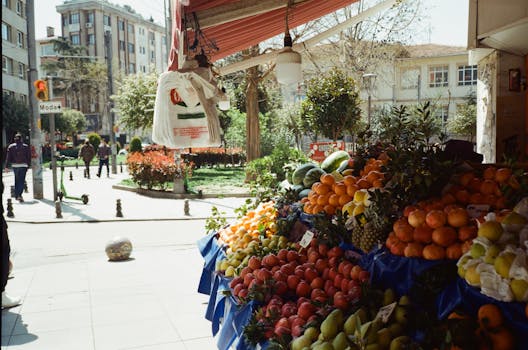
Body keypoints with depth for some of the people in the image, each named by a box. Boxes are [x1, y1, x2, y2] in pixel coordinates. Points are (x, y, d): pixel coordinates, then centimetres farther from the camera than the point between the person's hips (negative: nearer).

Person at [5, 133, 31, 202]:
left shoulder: (11, 146, 3)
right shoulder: (26, 146, 1)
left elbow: (8, 157, 0)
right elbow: (29, 157, 1)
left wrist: (6, 166, 1)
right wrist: (29, 165, 8)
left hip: (14, 165, 2)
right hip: (23, 165, -2)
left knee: (16, 180, 16)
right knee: (21, 181, -3)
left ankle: (16, 195, 20)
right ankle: (19, 194, -18)